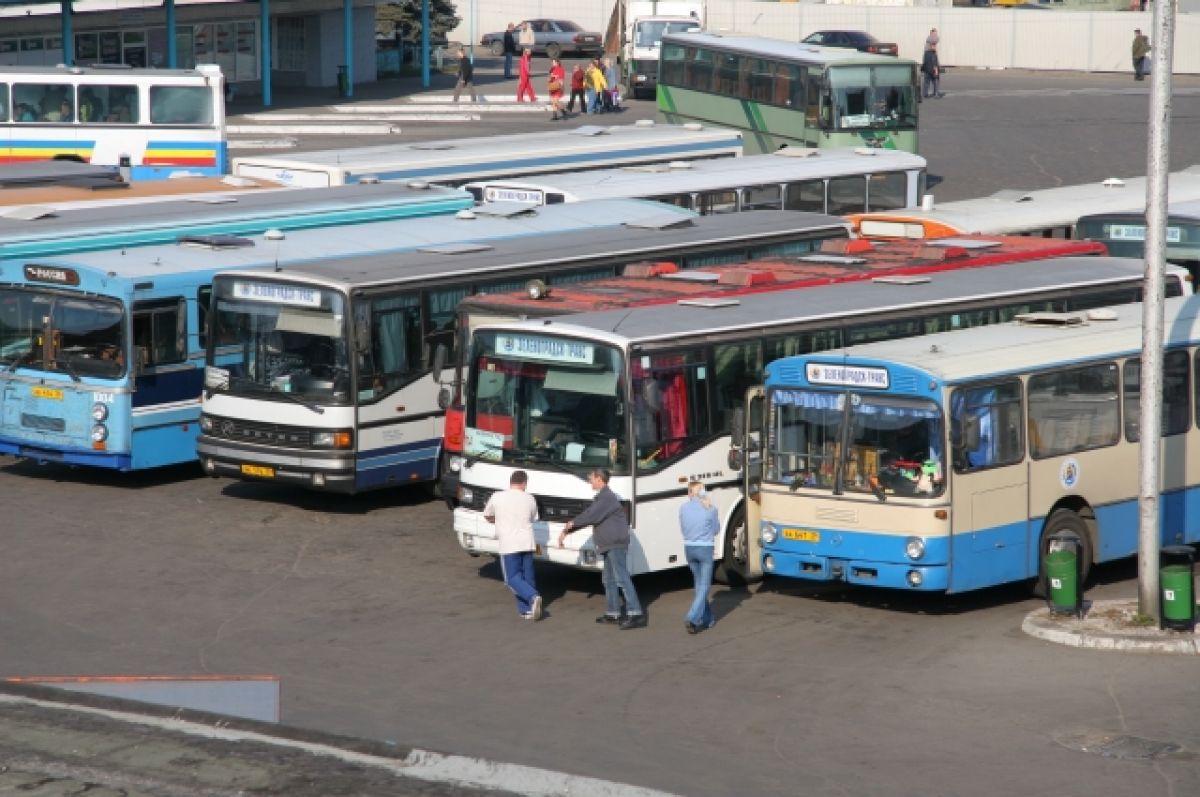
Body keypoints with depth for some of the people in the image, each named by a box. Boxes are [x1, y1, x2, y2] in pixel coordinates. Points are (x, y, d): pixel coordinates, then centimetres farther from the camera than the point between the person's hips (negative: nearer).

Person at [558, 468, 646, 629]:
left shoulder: (607, 497, -15)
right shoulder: (601, 497, 19)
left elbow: (592, 516, -23)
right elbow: (586, 515, 21)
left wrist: (572, 523, -9)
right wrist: (566, 531, 18)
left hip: (616, 544, -11)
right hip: (609, 545, 11)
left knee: (622, 578, -15)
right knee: (610, 580, 15)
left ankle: (636, 614, -19)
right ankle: (612, 613, 22)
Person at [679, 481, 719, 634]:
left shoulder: (684, 508, 0)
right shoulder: (710, 508, -8)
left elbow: (683, 530, 7)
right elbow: (715, 531, 2)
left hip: (689, 548, 4)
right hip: (705, 549, -4)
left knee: (699, 584, 18)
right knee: (704, 586, 1)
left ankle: (707, 619, 24)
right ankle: (692, 619, -15)